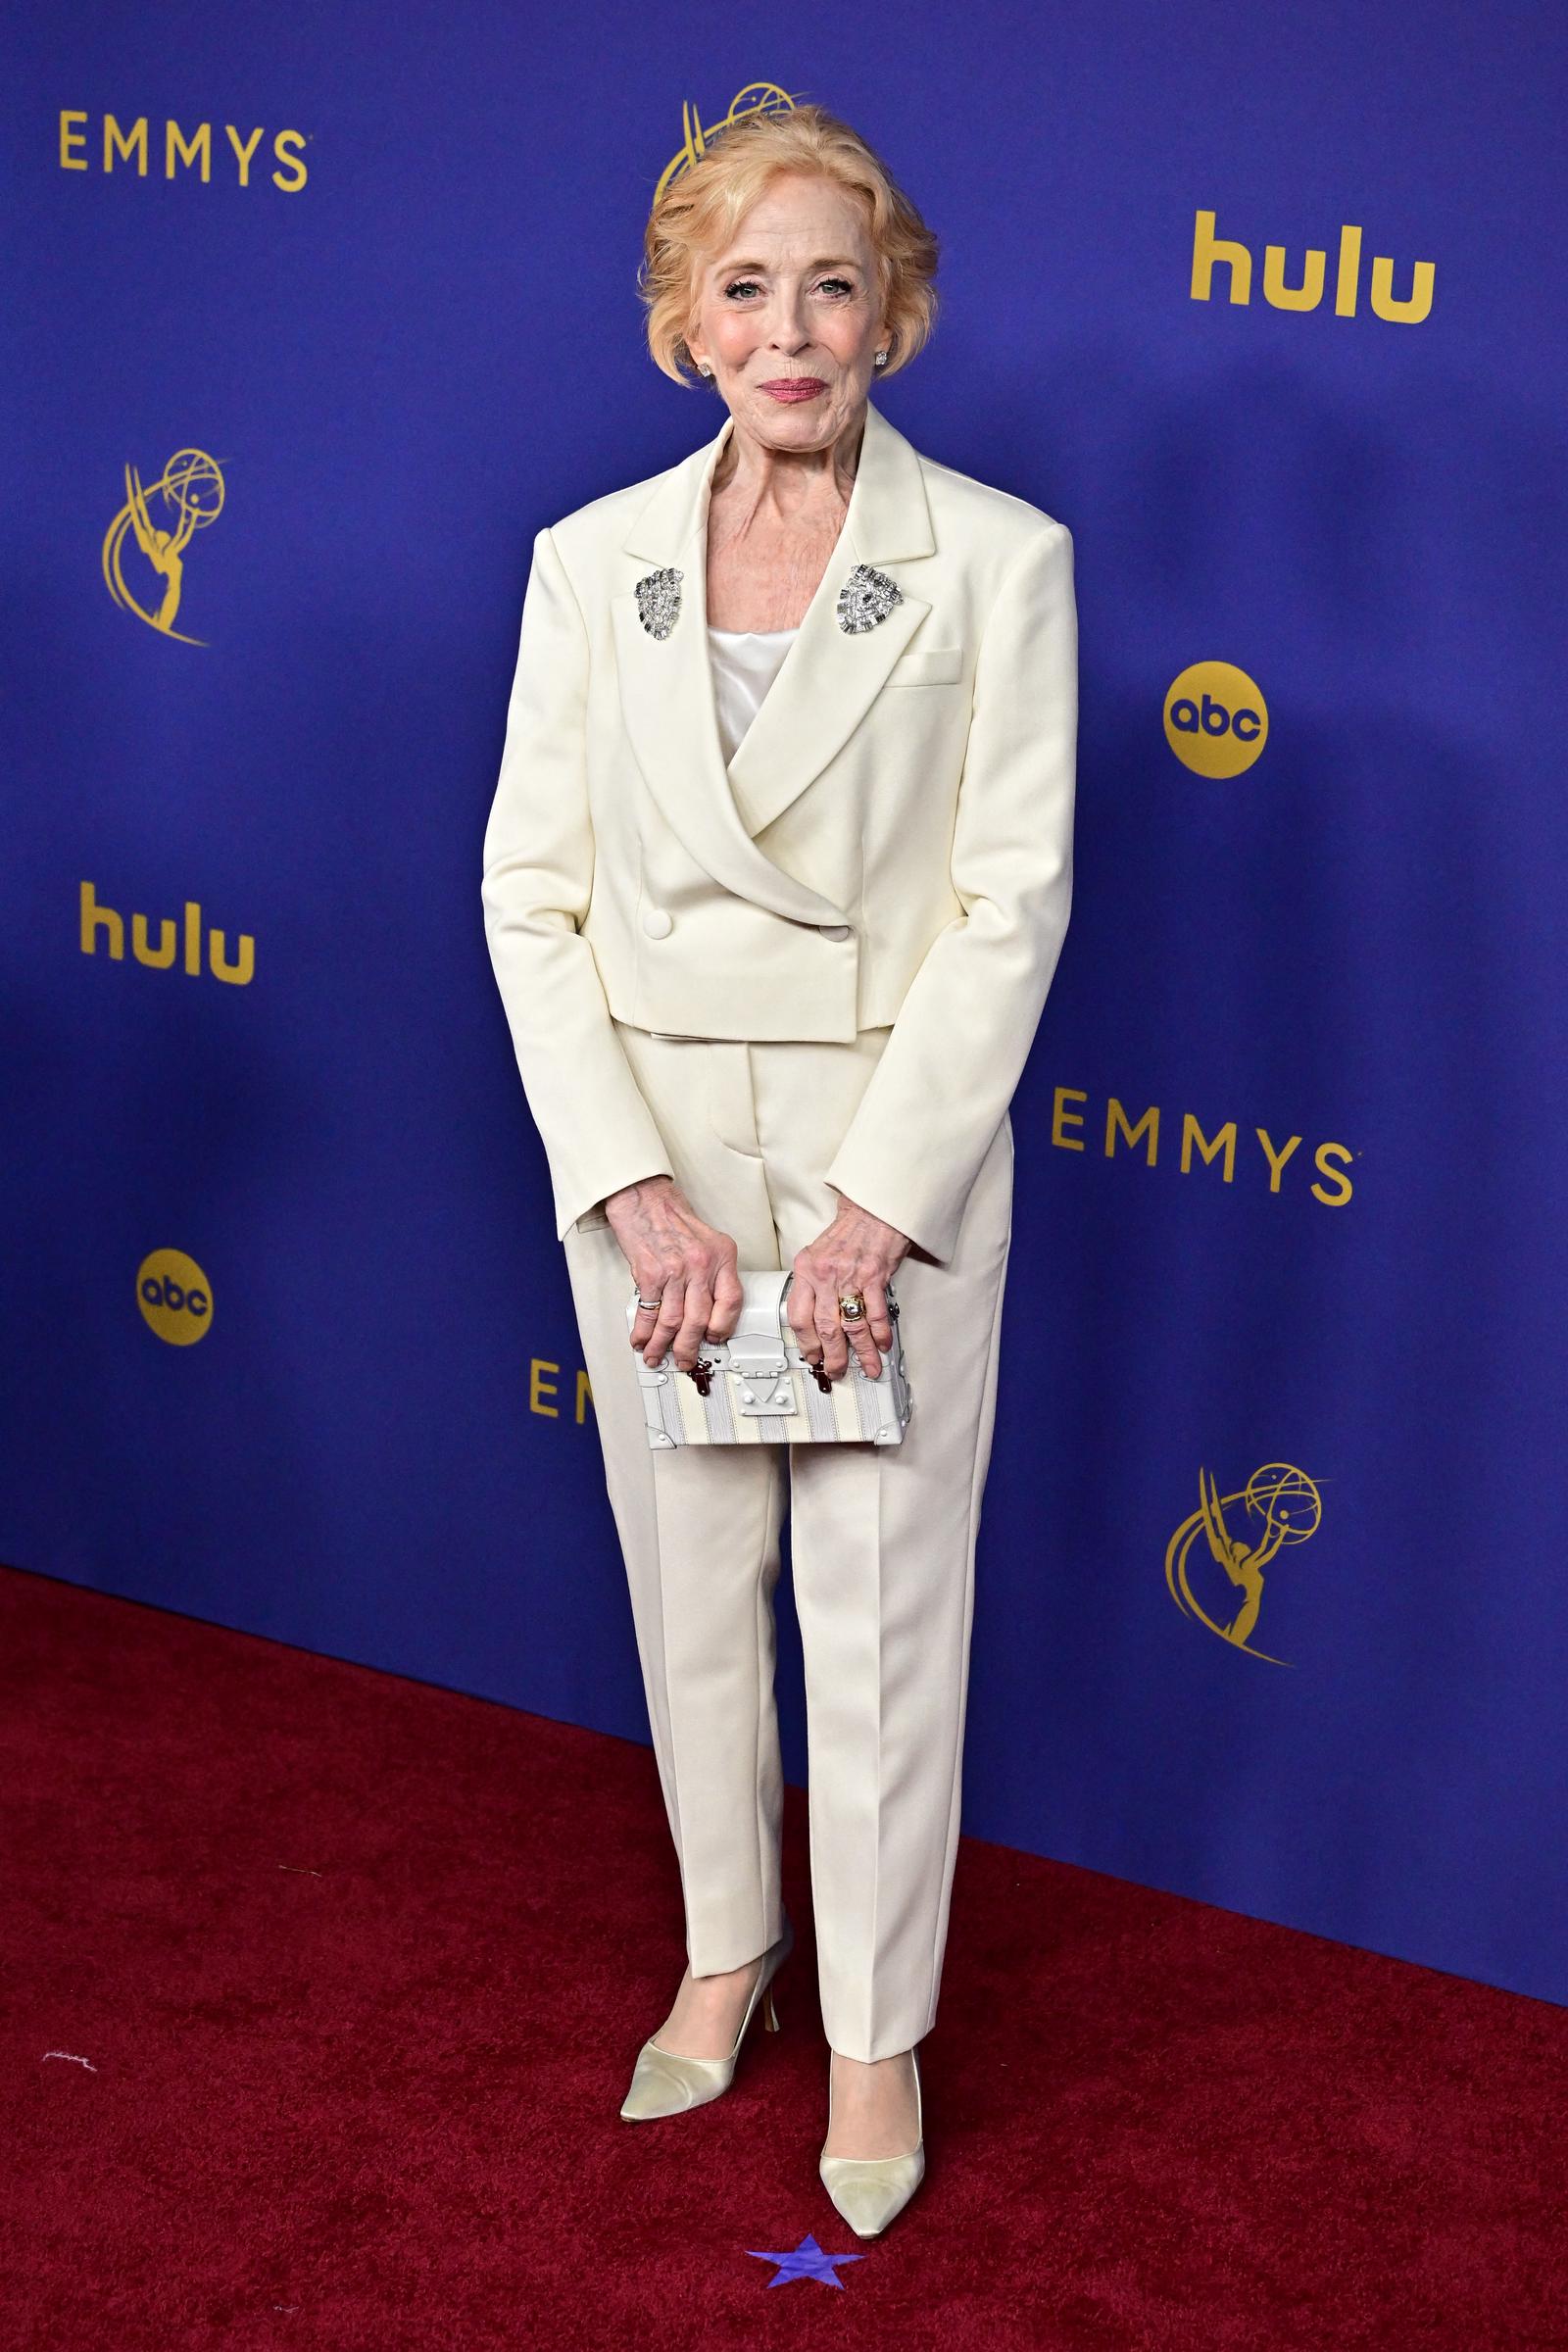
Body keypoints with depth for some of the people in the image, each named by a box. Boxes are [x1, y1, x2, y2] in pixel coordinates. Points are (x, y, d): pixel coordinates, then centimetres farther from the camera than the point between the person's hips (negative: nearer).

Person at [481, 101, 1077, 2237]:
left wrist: (875, 1206, -15)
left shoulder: (1000, 559, -8)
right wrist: (631, 1186, -10)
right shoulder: (592, 559, 0)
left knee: (883, 1610, 6)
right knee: (689, 1581, 15)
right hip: (646, 1143, 3)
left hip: (896, 1142, -2)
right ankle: (727, 1947, 37)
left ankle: (878, 2024, 24)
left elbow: (1014, 903, -10)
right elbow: (532, 894, -1)